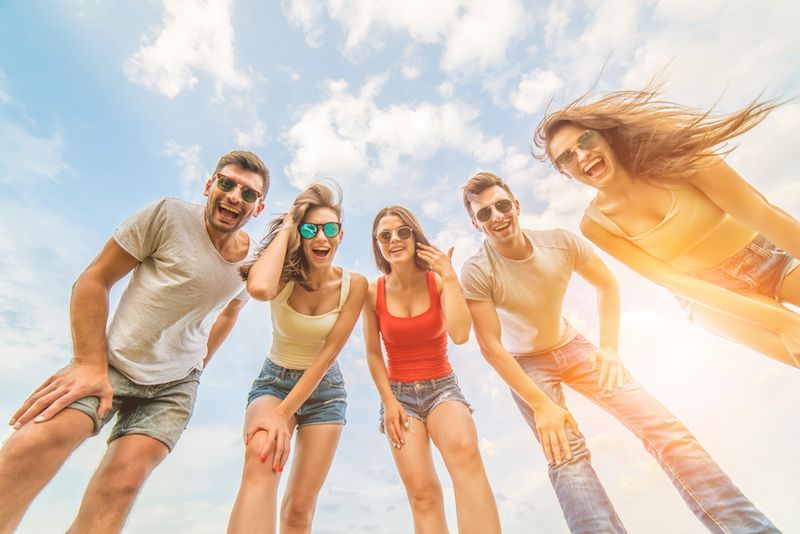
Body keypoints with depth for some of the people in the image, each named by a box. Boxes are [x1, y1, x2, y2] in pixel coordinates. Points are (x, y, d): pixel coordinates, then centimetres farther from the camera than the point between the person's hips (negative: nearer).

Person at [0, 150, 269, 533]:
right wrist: (91, 366, -15)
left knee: (123, 481, -12)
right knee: (31, 448, -23)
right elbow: (93, 280, -9)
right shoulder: (169, 216, -13)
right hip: (112, 362, -1)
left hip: (174, 386, 2)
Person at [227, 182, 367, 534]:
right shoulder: (284, 275, -16)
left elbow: (328, 353, -18)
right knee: (261, 458, -33)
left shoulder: (354, 285, -15)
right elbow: (259, 288, -43)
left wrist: (284, 413, -22)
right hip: (274, 382, -1)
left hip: (324, 390, 1)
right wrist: (285, 230, -28)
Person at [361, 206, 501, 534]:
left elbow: (459, 334, -22)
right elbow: (373, 354, 1)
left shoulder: (438, 281, -6)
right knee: (422, 493, -7)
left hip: (443, 387, 0)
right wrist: (389, 402, -3)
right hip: (398, 393, 1)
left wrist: (449, 277, -19)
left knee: (465, 452, -33)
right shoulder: (373, 292, -5)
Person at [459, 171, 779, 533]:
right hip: (526, 364, -2)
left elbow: (606, 284, 1)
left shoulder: (560, 242, -16)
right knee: (565, 453, -21)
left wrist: (608, 347, -8)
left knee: (663, 426, -5)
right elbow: (490, 346, -23)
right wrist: (541, 404, -24)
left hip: (572, 347, 3)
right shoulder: (477, 272, -26)